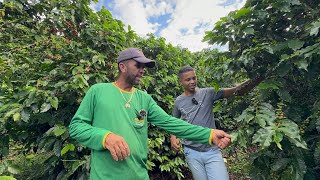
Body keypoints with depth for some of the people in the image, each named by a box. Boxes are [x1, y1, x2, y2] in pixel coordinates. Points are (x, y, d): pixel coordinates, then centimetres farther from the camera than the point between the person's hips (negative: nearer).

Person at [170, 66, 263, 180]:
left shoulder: (208, 93, -5)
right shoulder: (178, 101, 0)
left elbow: (237, 91, -14)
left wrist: (257, 78, -29)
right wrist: (173, 138, -3)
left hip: (212, 151, -1)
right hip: (191, 152, 1)